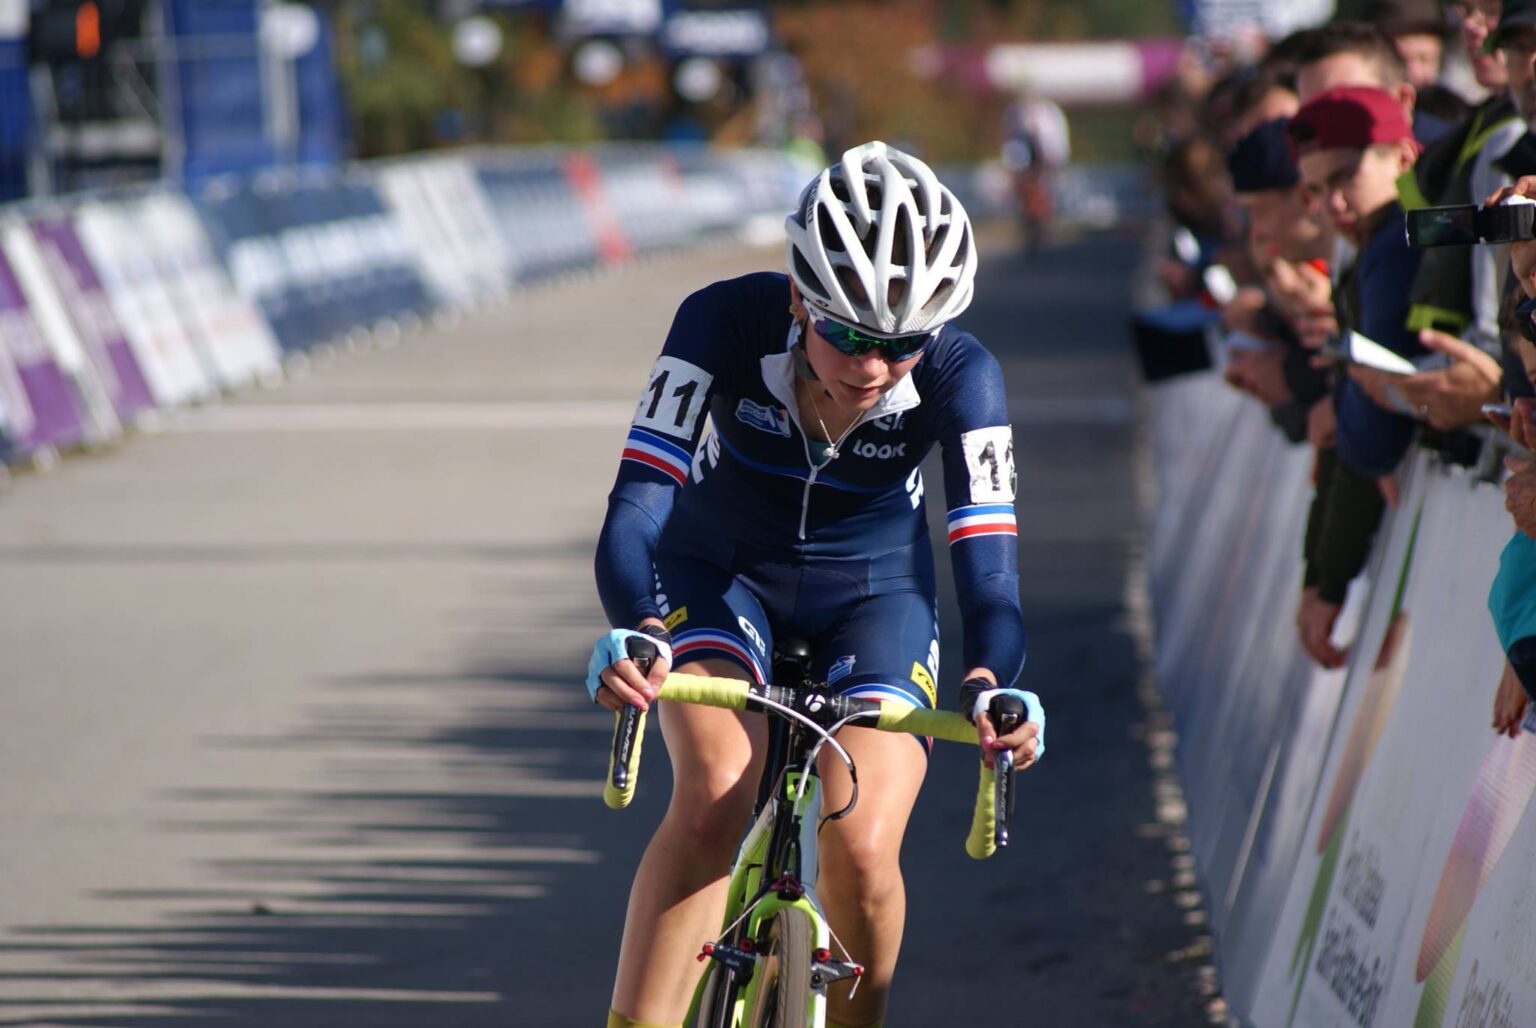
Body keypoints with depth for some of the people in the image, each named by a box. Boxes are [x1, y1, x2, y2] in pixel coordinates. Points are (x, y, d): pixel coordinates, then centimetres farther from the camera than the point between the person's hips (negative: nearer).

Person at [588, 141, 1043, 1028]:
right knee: (716, 796, -28)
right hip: (722, 572, 0)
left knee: (861, 853, -18)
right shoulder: (727, 323, -29)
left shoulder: (960, 376, -27)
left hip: (872, 590, 1)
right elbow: (640, 502, -35)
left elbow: (989, 565, -32)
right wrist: (632, 634, -55)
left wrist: (992, 683, -53)